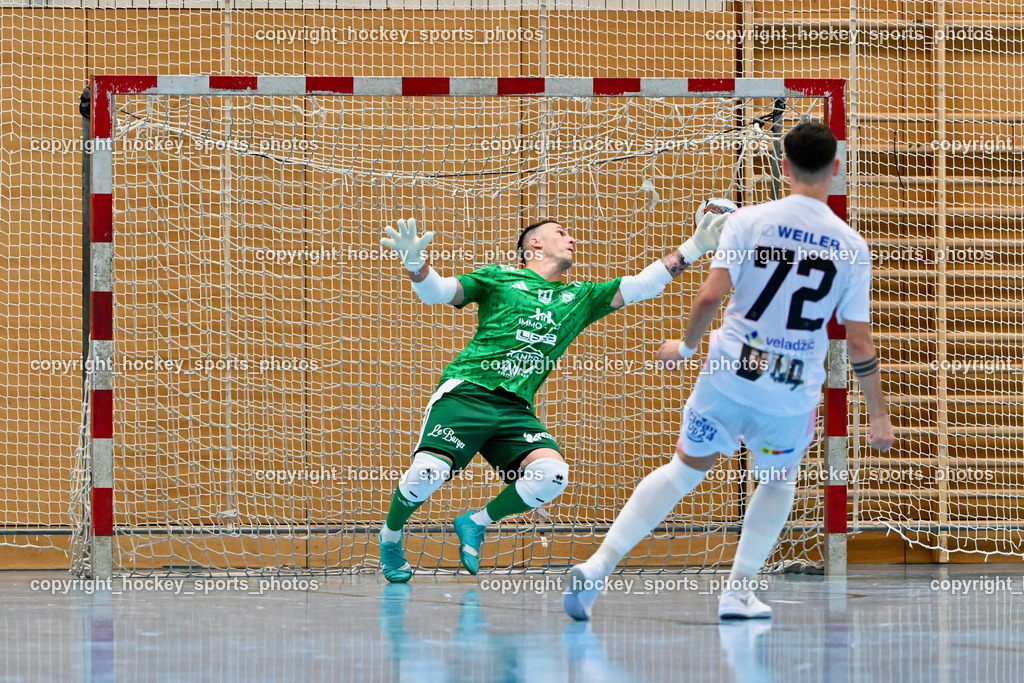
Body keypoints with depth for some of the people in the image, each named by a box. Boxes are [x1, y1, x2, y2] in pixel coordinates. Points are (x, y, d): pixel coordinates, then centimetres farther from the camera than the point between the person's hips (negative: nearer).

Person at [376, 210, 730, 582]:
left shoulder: (579, 297, 21)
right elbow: (436, 291, 6)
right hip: (467, 392, -4)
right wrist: (415, 261, -16)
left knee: (552, 473, -22)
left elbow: (640, 285, 16)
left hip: (516, 409, 4)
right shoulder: (500, 278, 11)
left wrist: (695, 246, 9)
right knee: (429, 471, -24)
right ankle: (390, 535, 9)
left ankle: (475, 523, 2)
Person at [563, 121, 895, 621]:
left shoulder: (748, 221, -6)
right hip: (794, 392, 0)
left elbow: (709, 298, -13)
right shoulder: (851, 247, -3)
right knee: (779, 482, 27)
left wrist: (686, 346, 7)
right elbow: (859, 345, -1)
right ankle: (738, 592, 21)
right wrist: (879, 416, 9)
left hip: (730, 374, 0)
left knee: (686, 468, 17)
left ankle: (598, 565, 7)